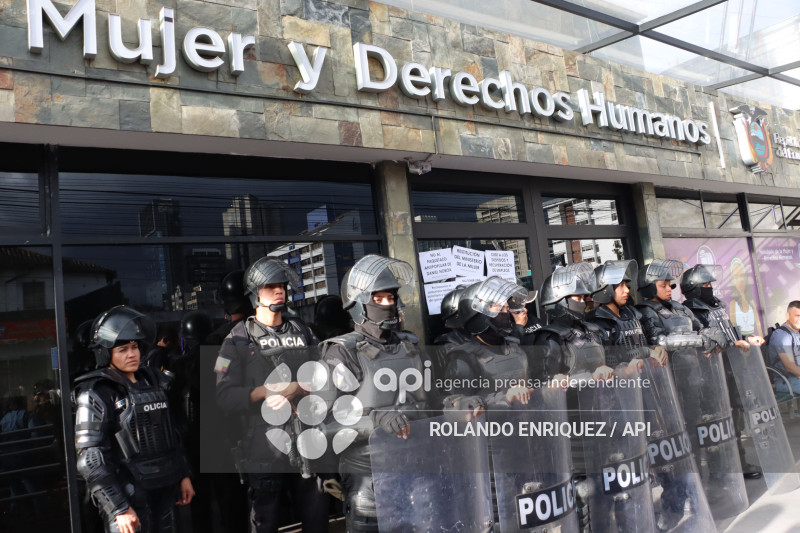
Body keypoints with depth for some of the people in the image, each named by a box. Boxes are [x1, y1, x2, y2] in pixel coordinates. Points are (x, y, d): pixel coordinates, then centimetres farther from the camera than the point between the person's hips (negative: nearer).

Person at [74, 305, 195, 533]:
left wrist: (183, 475, 15)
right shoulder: (96, 393, -9)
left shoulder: (153, 381, 10)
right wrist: (119, 508, -14)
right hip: (128, 497, -6)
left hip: (164, 490, 6)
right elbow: (91, 460, -12)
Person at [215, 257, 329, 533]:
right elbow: (225, 397, -8)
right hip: (263, 450, -3)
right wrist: (266, 390, -18)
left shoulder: (304, 333, 11)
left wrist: (295, 388, -13)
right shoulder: (239, 339, 0)